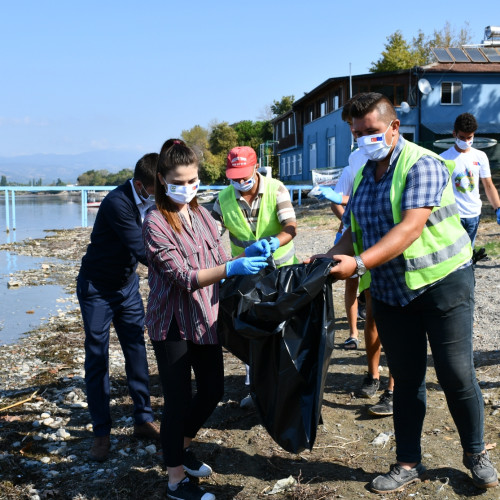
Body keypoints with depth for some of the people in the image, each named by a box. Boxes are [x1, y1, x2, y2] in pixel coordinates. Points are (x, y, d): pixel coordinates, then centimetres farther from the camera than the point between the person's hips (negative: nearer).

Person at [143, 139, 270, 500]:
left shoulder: (202, 214, 6)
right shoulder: (156, 222, -14)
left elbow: (219, 262, 8)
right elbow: (182, 276, -23)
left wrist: (247, 254, -12)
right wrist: (232, 268, -35)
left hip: (206, 318, 7)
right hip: (173, 324, -7)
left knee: (213, 389, 14)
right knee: (179, 400, 2)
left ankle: (183, 445, 40)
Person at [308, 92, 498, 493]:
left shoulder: (422, 165, -14)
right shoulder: (364, 175, 9)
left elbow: (411, 227, -27)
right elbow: (354, 232, 13)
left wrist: (359, 263, -35)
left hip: (442, 283, -6)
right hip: (390, 291, 6)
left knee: (456, 374, 1)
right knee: (406, 378, 12)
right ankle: (408, 463, 23)